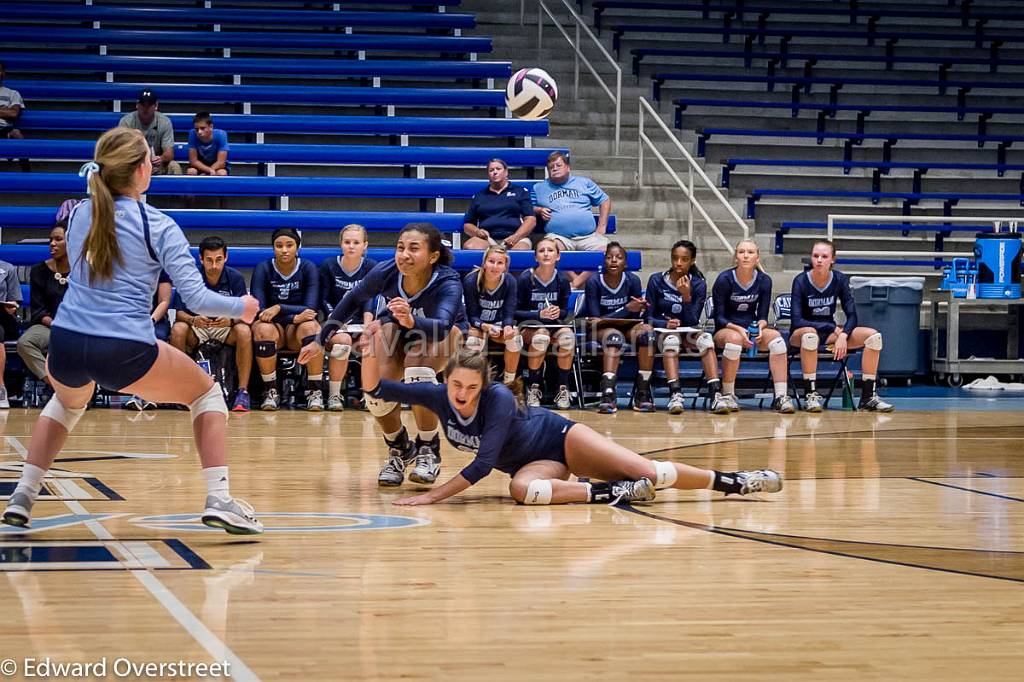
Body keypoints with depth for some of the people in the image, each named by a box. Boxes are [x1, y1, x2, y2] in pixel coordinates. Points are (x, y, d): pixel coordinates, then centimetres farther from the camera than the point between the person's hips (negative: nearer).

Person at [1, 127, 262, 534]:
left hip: (66, 345, 5)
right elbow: (196, 298, -6)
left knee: (69, 401, 39)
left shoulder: (80, 214, 12)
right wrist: (241, 308, 10)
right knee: (206, 393, 18)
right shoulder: (158, 226, -1)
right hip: (125, 352, -5)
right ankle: (219, 500, 4)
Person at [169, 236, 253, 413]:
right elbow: (179, 312, -11)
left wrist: (230, 320, -37)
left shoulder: (235, 277, -9)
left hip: (226, 329, 0)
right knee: (178, 329, -31)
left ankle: (243, 391, -29)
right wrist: (193, 320, -35)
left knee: (244, 331, -32)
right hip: (197, 329, 0)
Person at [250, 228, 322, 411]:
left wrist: (279, 308, -26)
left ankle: (315, 391, -24)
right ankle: (271, 391, -21)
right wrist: (295, 317, -24)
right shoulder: (263, 269, -5)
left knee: (311, 327, -34)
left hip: (297, 331, 0)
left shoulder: (308, 269, -4)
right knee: (263, 330, -35)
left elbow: (310, 309, -13)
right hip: (273, 326, 0)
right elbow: (258, 310, -14)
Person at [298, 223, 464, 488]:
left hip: (440, 335, -3)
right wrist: (321, 340, -2)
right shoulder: (385, 272, -30)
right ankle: (399, 449, 10)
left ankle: (428, 450, -9)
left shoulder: (448, 283, -38)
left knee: (418, 376, -34)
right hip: (396, 328, 3)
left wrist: (412, 321, -76)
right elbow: (353, 300, -9)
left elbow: (441, 326, -55)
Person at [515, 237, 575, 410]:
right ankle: (532, 388, -21)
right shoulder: (525, 279, -8)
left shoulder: (562, 280, 1)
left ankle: (563, 388, -16)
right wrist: (539, 314, -18)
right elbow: (515, 312, -6)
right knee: (541, 337, -38)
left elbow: (566, 312, 9)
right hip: (528, 326, -3)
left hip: (554, 326, 3)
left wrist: (559, 312, -15)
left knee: (567, 336, -32)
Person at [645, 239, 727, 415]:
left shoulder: (698, 284, 0)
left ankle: (716, 395, -40)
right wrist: (666, 323, -22)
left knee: (705, 339, -31)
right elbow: (648, 317, -2)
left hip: (687, 333, 1)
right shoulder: (656, 281, -2)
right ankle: (675, 395, -49)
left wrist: (686, 296, -22)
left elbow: (692, 321, -7)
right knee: (671, 339, -36)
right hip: (662, 331, -1)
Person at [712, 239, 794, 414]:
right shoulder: (724, 280, -8)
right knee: (734, 338, -39)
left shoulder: (764, 281, 1)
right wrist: (739, 329, -26)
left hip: (752, 329, 3)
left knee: (775, 337, -28)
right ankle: (727, 395, -25)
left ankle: (781, 397, -31)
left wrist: (759, 327, -22)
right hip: (725, 331, -3)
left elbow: (763, 316, 2)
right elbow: (719, 317, -9)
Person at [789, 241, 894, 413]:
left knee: (873, 336, -15)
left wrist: (842, 335, -23)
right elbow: (797, 321, -19)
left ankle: (868, 397, -13)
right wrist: (834, 329, -21)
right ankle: (810, 395, -32)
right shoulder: (801, 281, -12)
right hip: (801, 335, -4)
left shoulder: (839, 280, -2)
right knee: (809, 334, -41)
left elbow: (852, 316, -2)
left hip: (829, 334, 4)